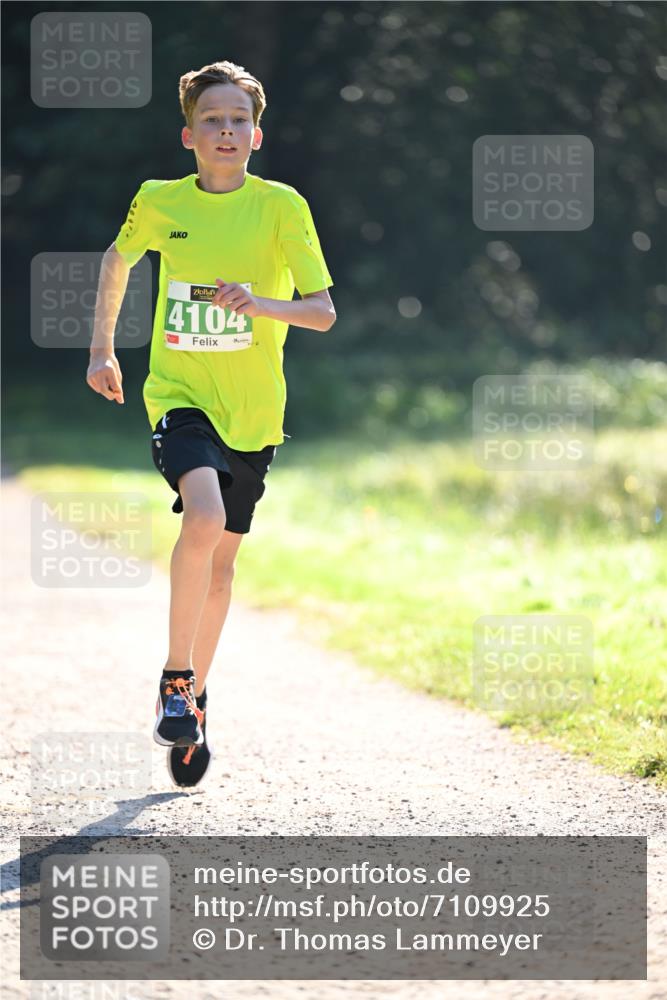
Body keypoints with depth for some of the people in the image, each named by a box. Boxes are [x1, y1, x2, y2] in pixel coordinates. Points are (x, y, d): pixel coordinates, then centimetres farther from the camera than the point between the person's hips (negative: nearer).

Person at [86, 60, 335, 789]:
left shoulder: (281, 206, -7)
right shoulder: (158, 202, -1)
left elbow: (323, 311, -11)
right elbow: (118, 258, 20)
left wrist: (259, 303, -29)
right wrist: (102, 347, 18)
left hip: (253, 410, 1)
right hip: (179, 395, -1)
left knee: (219, 561, 11)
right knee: (204, 517, -28)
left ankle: (193, 700, 30)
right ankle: (175, 680, -15)